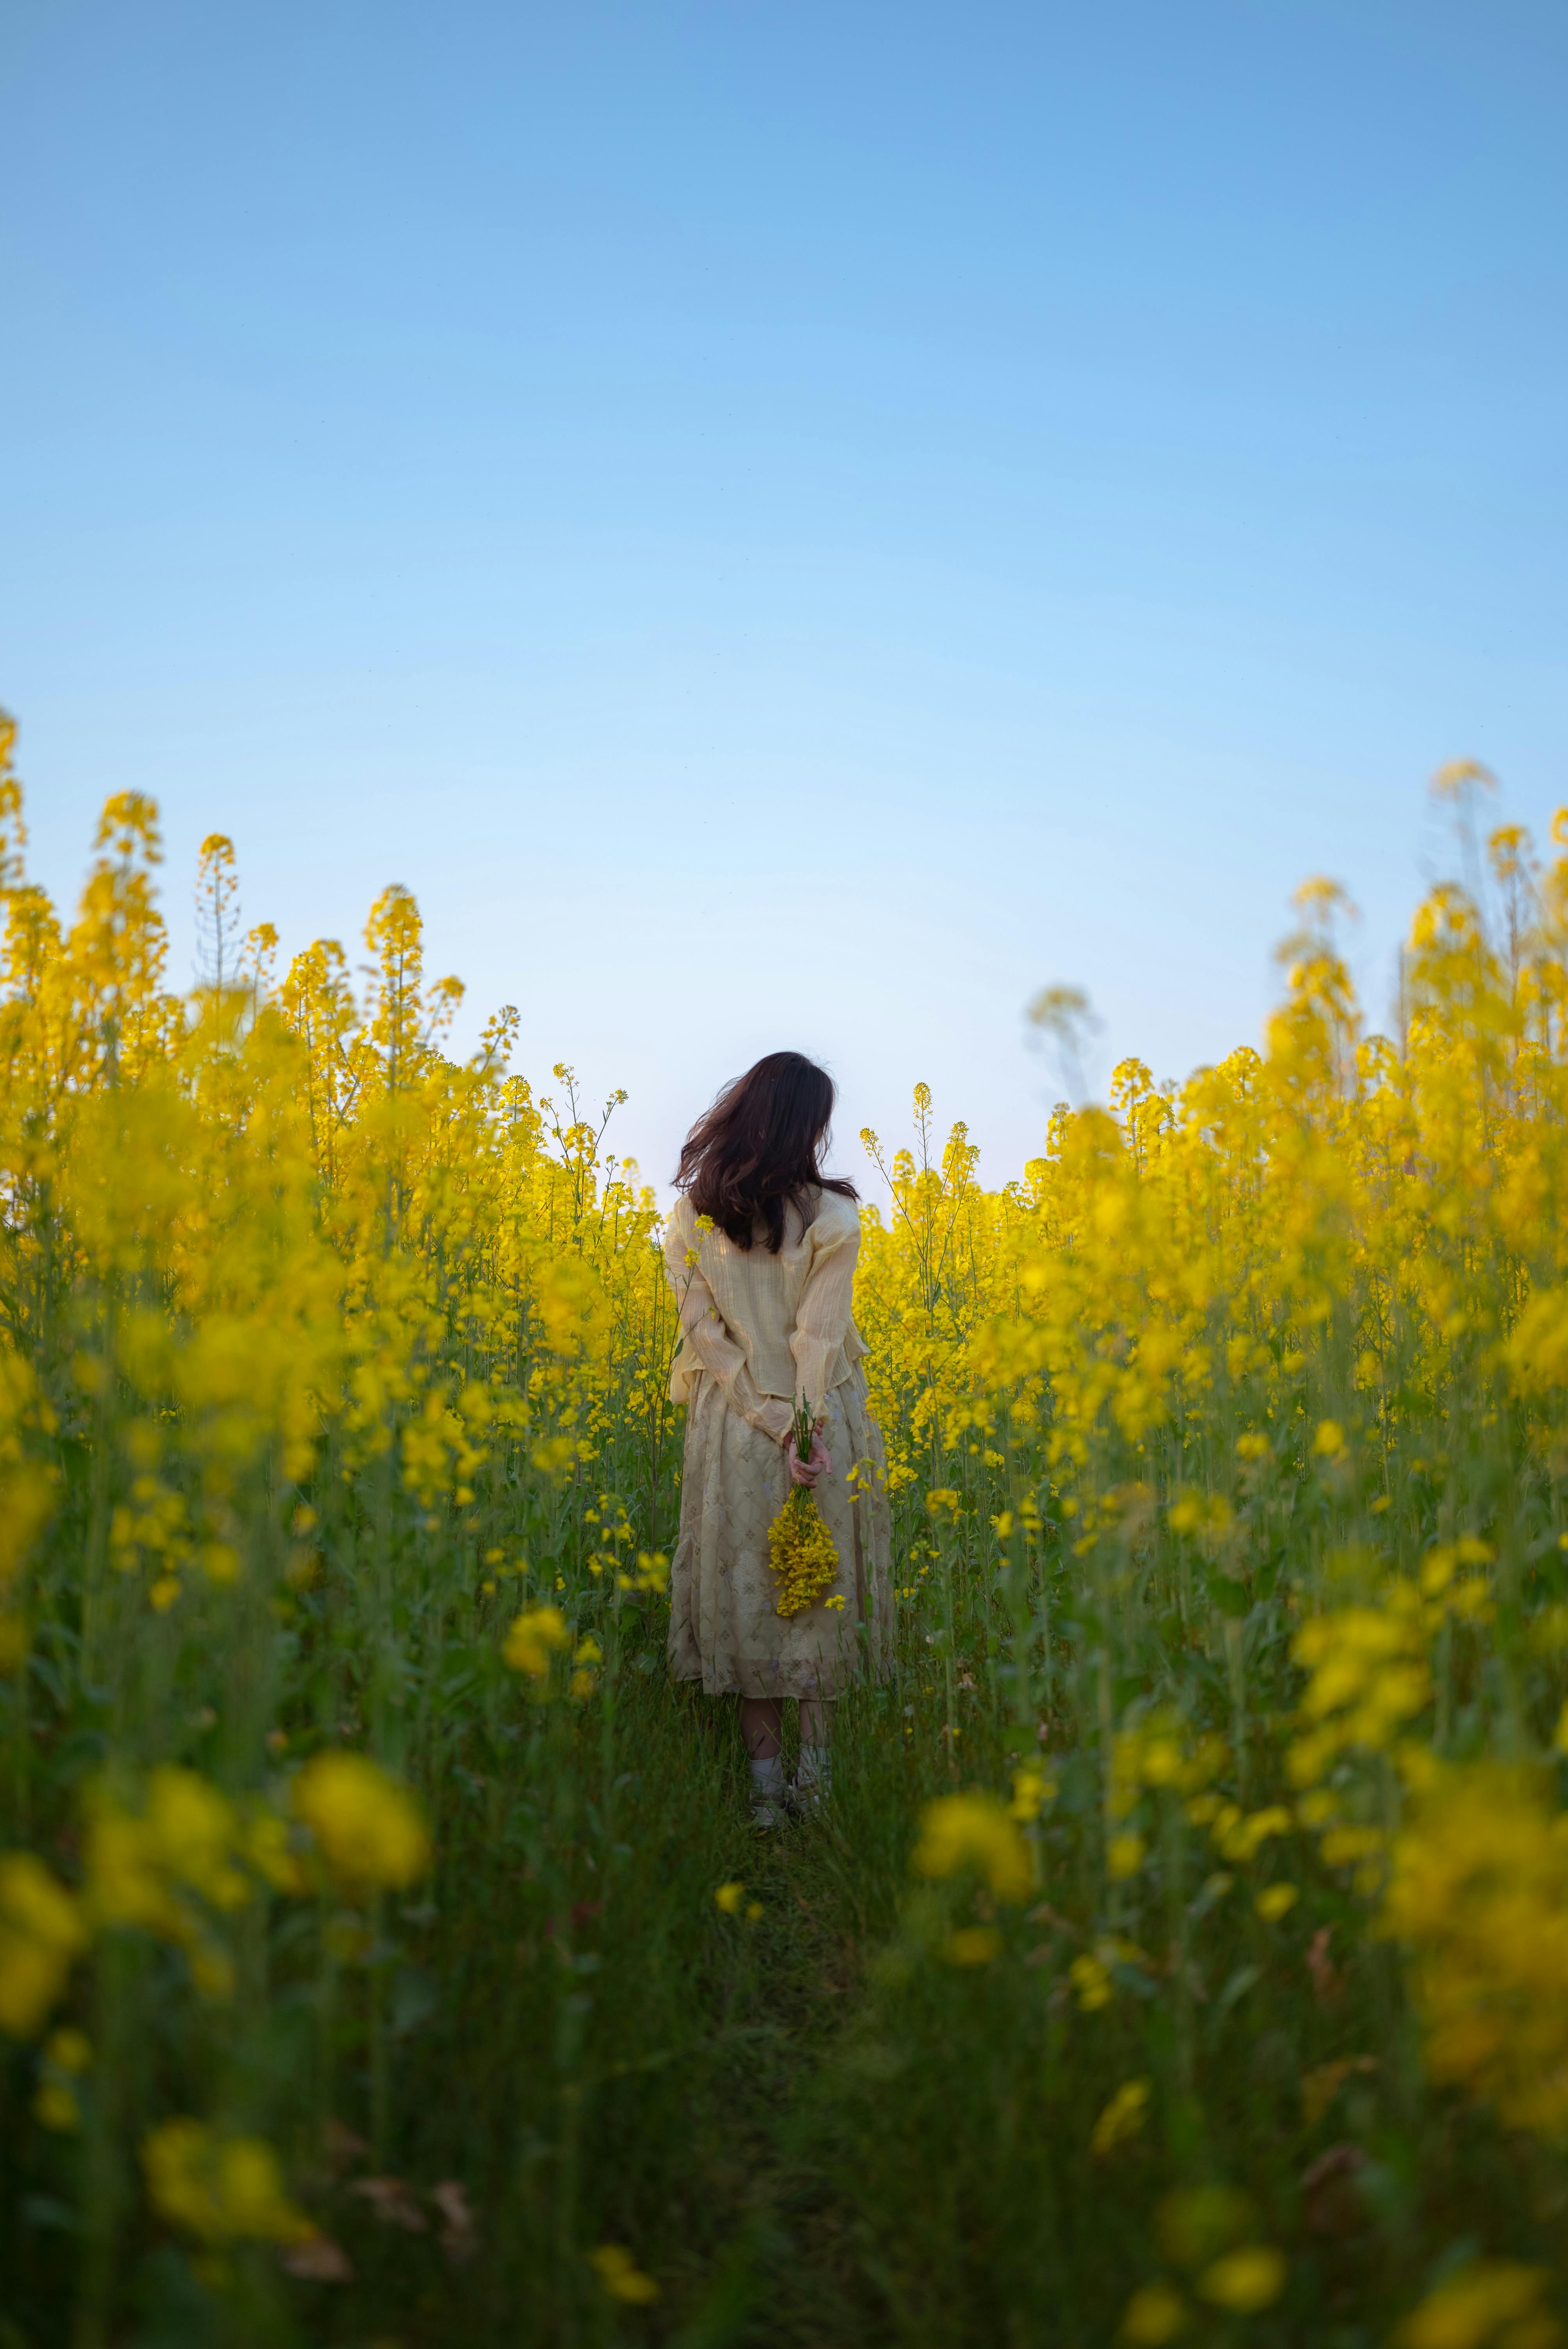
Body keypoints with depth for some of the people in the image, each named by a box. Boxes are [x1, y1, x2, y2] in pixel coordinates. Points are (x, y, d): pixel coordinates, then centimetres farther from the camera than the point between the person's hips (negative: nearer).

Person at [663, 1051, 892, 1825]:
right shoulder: (832, 1216, -10)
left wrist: (773, 1423, -10)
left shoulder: (689, 1216, -2)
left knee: (748, 1589, 9)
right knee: (820, 1585, 12)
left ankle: (765, 1785, 13)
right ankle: (815, 1770, 18)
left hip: (733, 1426, 2)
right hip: (823, 1422, -2)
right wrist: (804, 1426, -15)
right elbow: (819, 1334, -16)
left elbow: (704, 1330, -8)